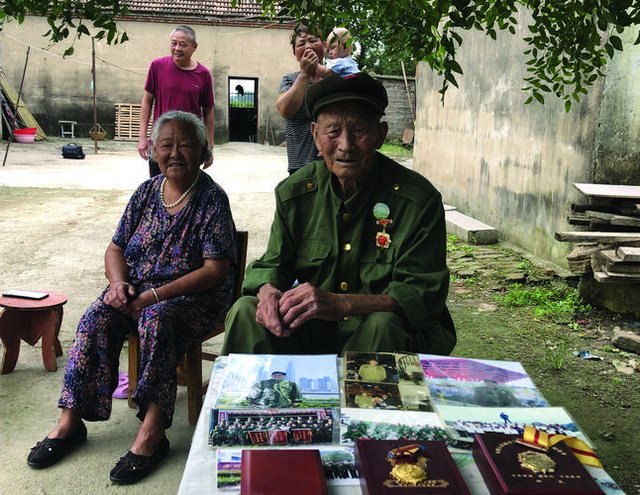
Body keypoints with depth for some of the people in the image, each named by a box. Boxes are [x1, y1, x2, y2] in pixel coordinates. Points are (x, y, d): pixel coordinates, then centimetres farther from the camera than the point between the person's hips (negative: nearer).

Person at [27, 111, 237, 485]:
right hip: (137, 289, 5)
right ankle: (71, 420, -15)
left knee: (156, 319, -34)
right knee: (96, 318, -21)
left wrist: (154, 295, -21)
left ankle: (152, 433, -33)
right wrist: (119, 283, -10)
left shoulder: (212, 199, -8)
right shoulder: (147, 192, 8)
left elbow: (215, 270, -16)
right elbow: (116, 249, 13)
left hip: (194, 297, -5)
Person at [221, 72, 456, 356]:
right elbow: (273, 265, 7)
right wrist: (268, 291, -21)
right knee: (246, 310, -18)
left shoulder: (419, 199, -14)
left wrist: (339, 304, -33)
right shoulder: (294, 192, -1)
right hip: (312, 332, 3)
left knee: (384, 325, -36)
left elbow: (423, 295, -18)